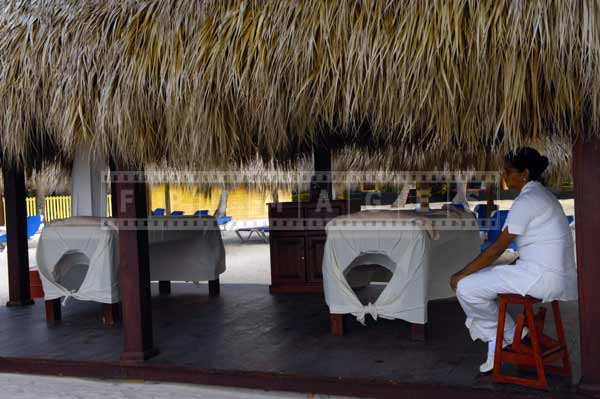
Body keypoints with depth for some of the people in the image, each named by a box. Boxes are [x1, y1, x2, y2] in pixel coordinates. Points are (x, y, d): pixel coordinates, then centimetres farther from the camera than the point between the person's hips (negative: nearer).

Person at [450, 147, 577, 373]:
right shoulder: (540, 195, 17)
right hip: (553, 274, 11)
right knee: (479, 280, 18)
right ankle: (497, 345, 15)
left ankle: (509, 334, 7)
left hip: (543, 278, -11)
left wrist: (461, 274, -7)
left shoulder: (527, 200, -15)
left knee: (466, 288, -11)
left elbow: (497, 248, -15)